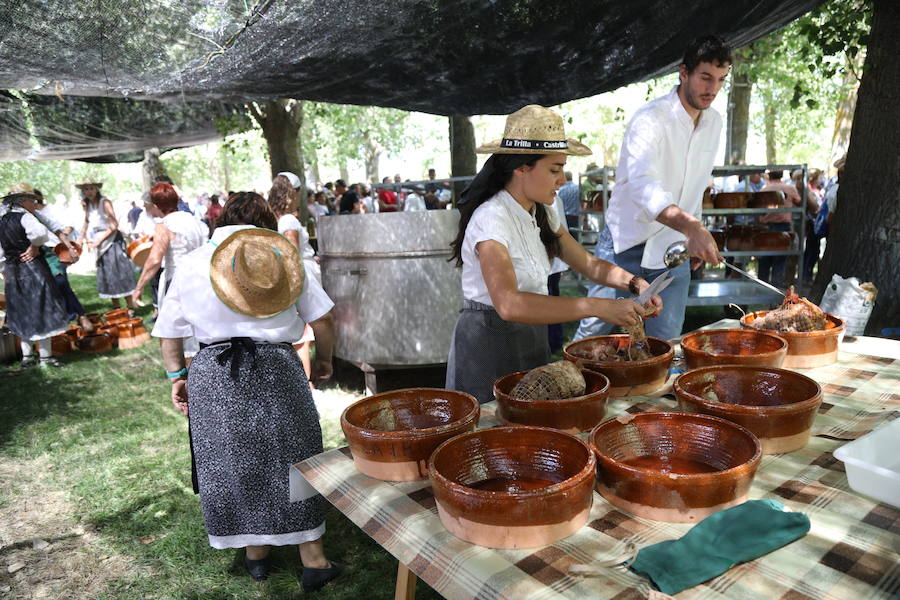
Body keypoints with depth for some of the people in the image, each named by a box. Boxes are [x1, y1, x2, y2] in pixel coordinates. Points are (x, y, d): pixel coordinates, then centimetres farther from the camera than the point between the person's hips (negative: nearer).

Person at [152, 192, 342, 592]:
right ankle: (313, 560, 17)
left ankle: (256, 551, 32)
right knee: (291, 460, 9)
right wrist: (324, 359, 13)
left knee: (231, 463, 16)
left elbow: (168, 332, 7)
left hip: (215, 375, 2)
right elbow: (323, 319, -1)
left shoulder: (192, 263, 4)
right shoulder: (283, 256, 0)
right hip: (276, 371, -1)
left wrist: (176, 376, 16)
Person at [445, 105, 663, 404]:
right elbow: (509, 304, -38)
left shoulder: (542, 213, 3)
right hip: (490, 343, -8)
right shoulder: (491, 219, -24)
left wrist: (635, 283, -7)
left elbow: (588, 263, 11)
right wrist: (597, 307, -38)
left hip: (531, 340, 8)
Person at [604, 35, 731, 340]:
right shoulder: (651, 119, -18)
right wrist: (691, 226, -49)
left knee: (666, 341, 7)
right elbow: (642, 184, -36)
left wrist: (696, 236, 18)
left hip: (674, 248, 6)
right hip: (628, 243, -5)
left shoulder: (714, 122, 6)